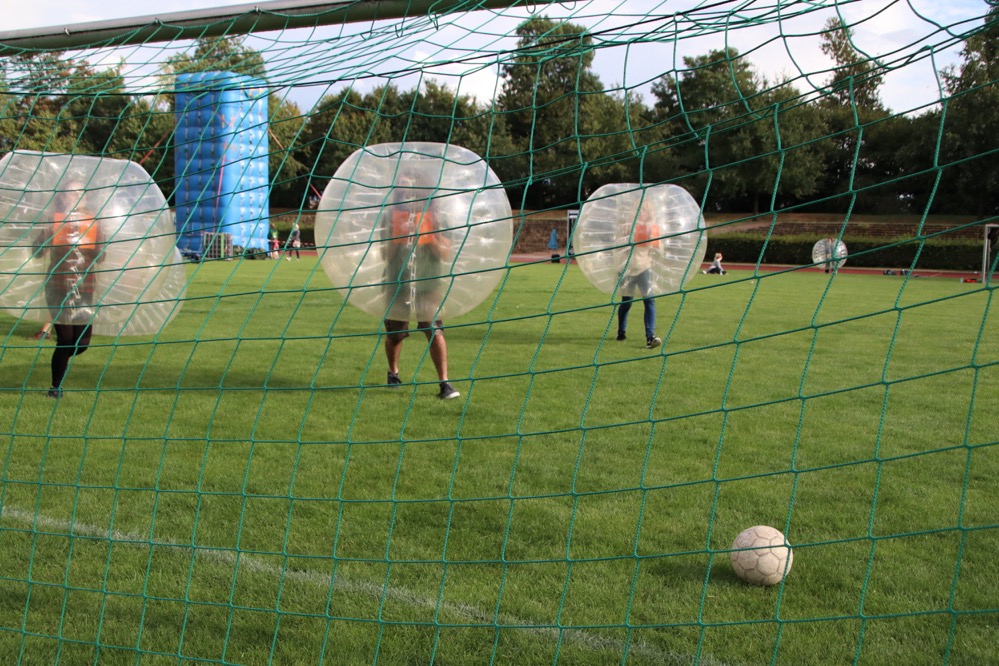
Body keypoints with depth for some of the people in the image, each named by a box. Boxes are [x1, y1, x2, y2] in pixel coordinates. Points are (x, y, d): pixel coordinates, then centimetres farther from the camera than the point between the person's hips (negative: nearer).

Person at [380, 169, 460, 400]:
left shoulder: (432, 214, 2)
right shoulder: (390, 216, 2)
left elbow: (445, 254, -3)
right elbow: (386, 255, -3)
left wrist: (431, 235, -18)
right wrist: (397, 236, -19)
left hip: (428, 283, -1)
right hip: (398, 283, 1)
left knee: (434, 330, -13)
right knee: (394, 333, 11)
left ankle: (444, 382, -10)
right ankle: (393, 373, 38)